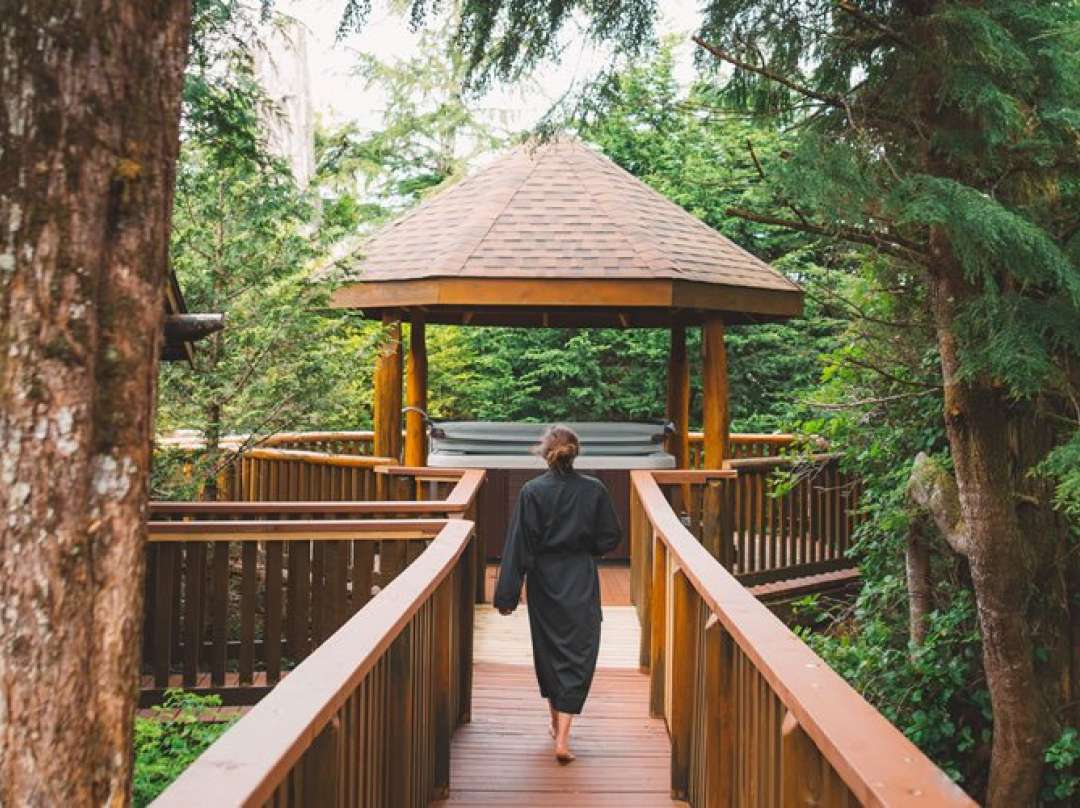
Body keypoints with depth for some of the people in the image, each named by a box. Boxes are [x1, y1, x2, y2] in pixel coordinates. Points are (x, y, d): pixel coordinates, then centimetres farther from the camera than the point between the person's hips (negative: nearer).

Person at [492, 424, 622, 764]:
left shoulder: (531, 491, -9)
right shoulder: (594, 490, -7)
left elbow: (518, 545, -10)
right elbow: (610, 538, 0)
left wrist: (507, 594, -7)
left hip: (543, 581, 1)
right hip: (582, 582, -1)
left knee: (548, 650, 19)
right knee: (577, 654, 3)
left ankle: (557, 724, 34)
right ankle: (563, 736, -8)